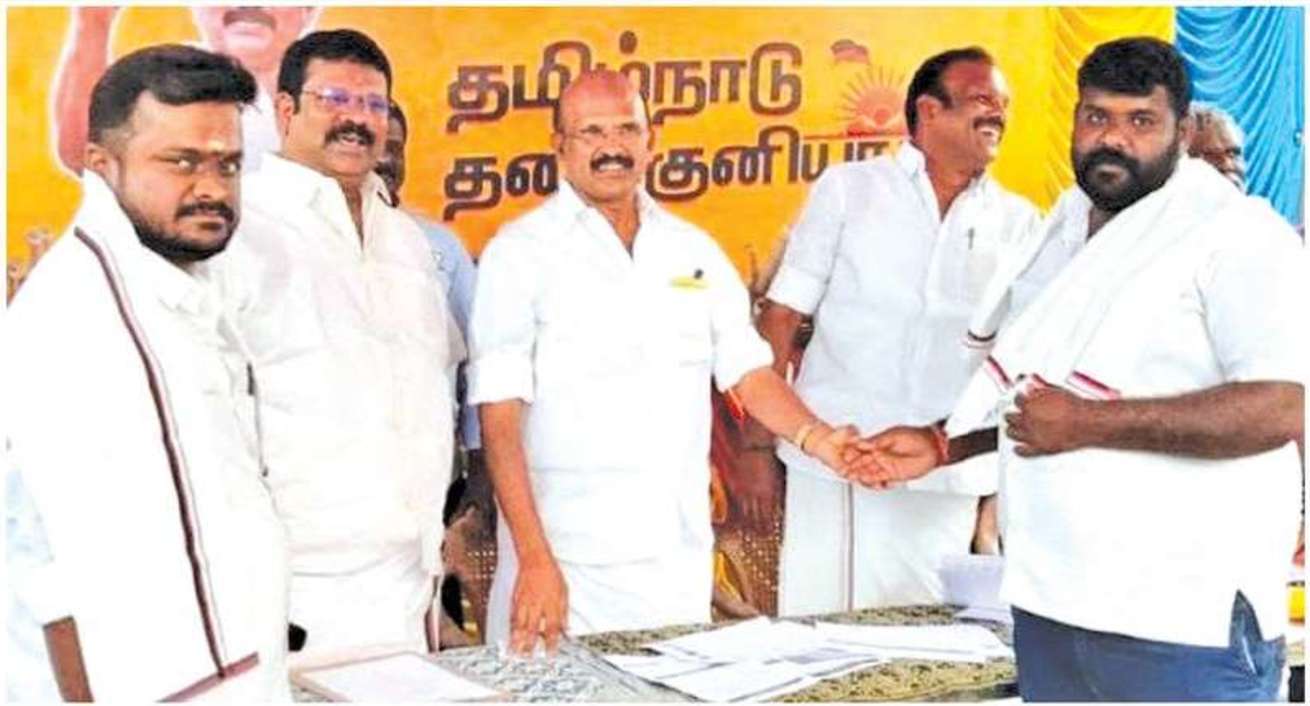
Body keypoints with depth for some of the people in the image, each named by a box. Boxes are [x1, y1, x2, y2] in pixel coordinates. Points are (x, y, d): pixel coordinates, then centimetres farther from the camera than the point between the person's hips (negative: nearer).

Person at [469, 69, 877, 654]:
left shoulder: (693, 251, 10)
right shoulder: (520, 254, -5)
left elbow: (748, 370, 12)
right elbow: (500, 420, -11)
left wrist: (817, 439, -8)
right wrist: (534, 560, -19)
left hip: (680, 561, 4)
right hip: (567, 563, -4)